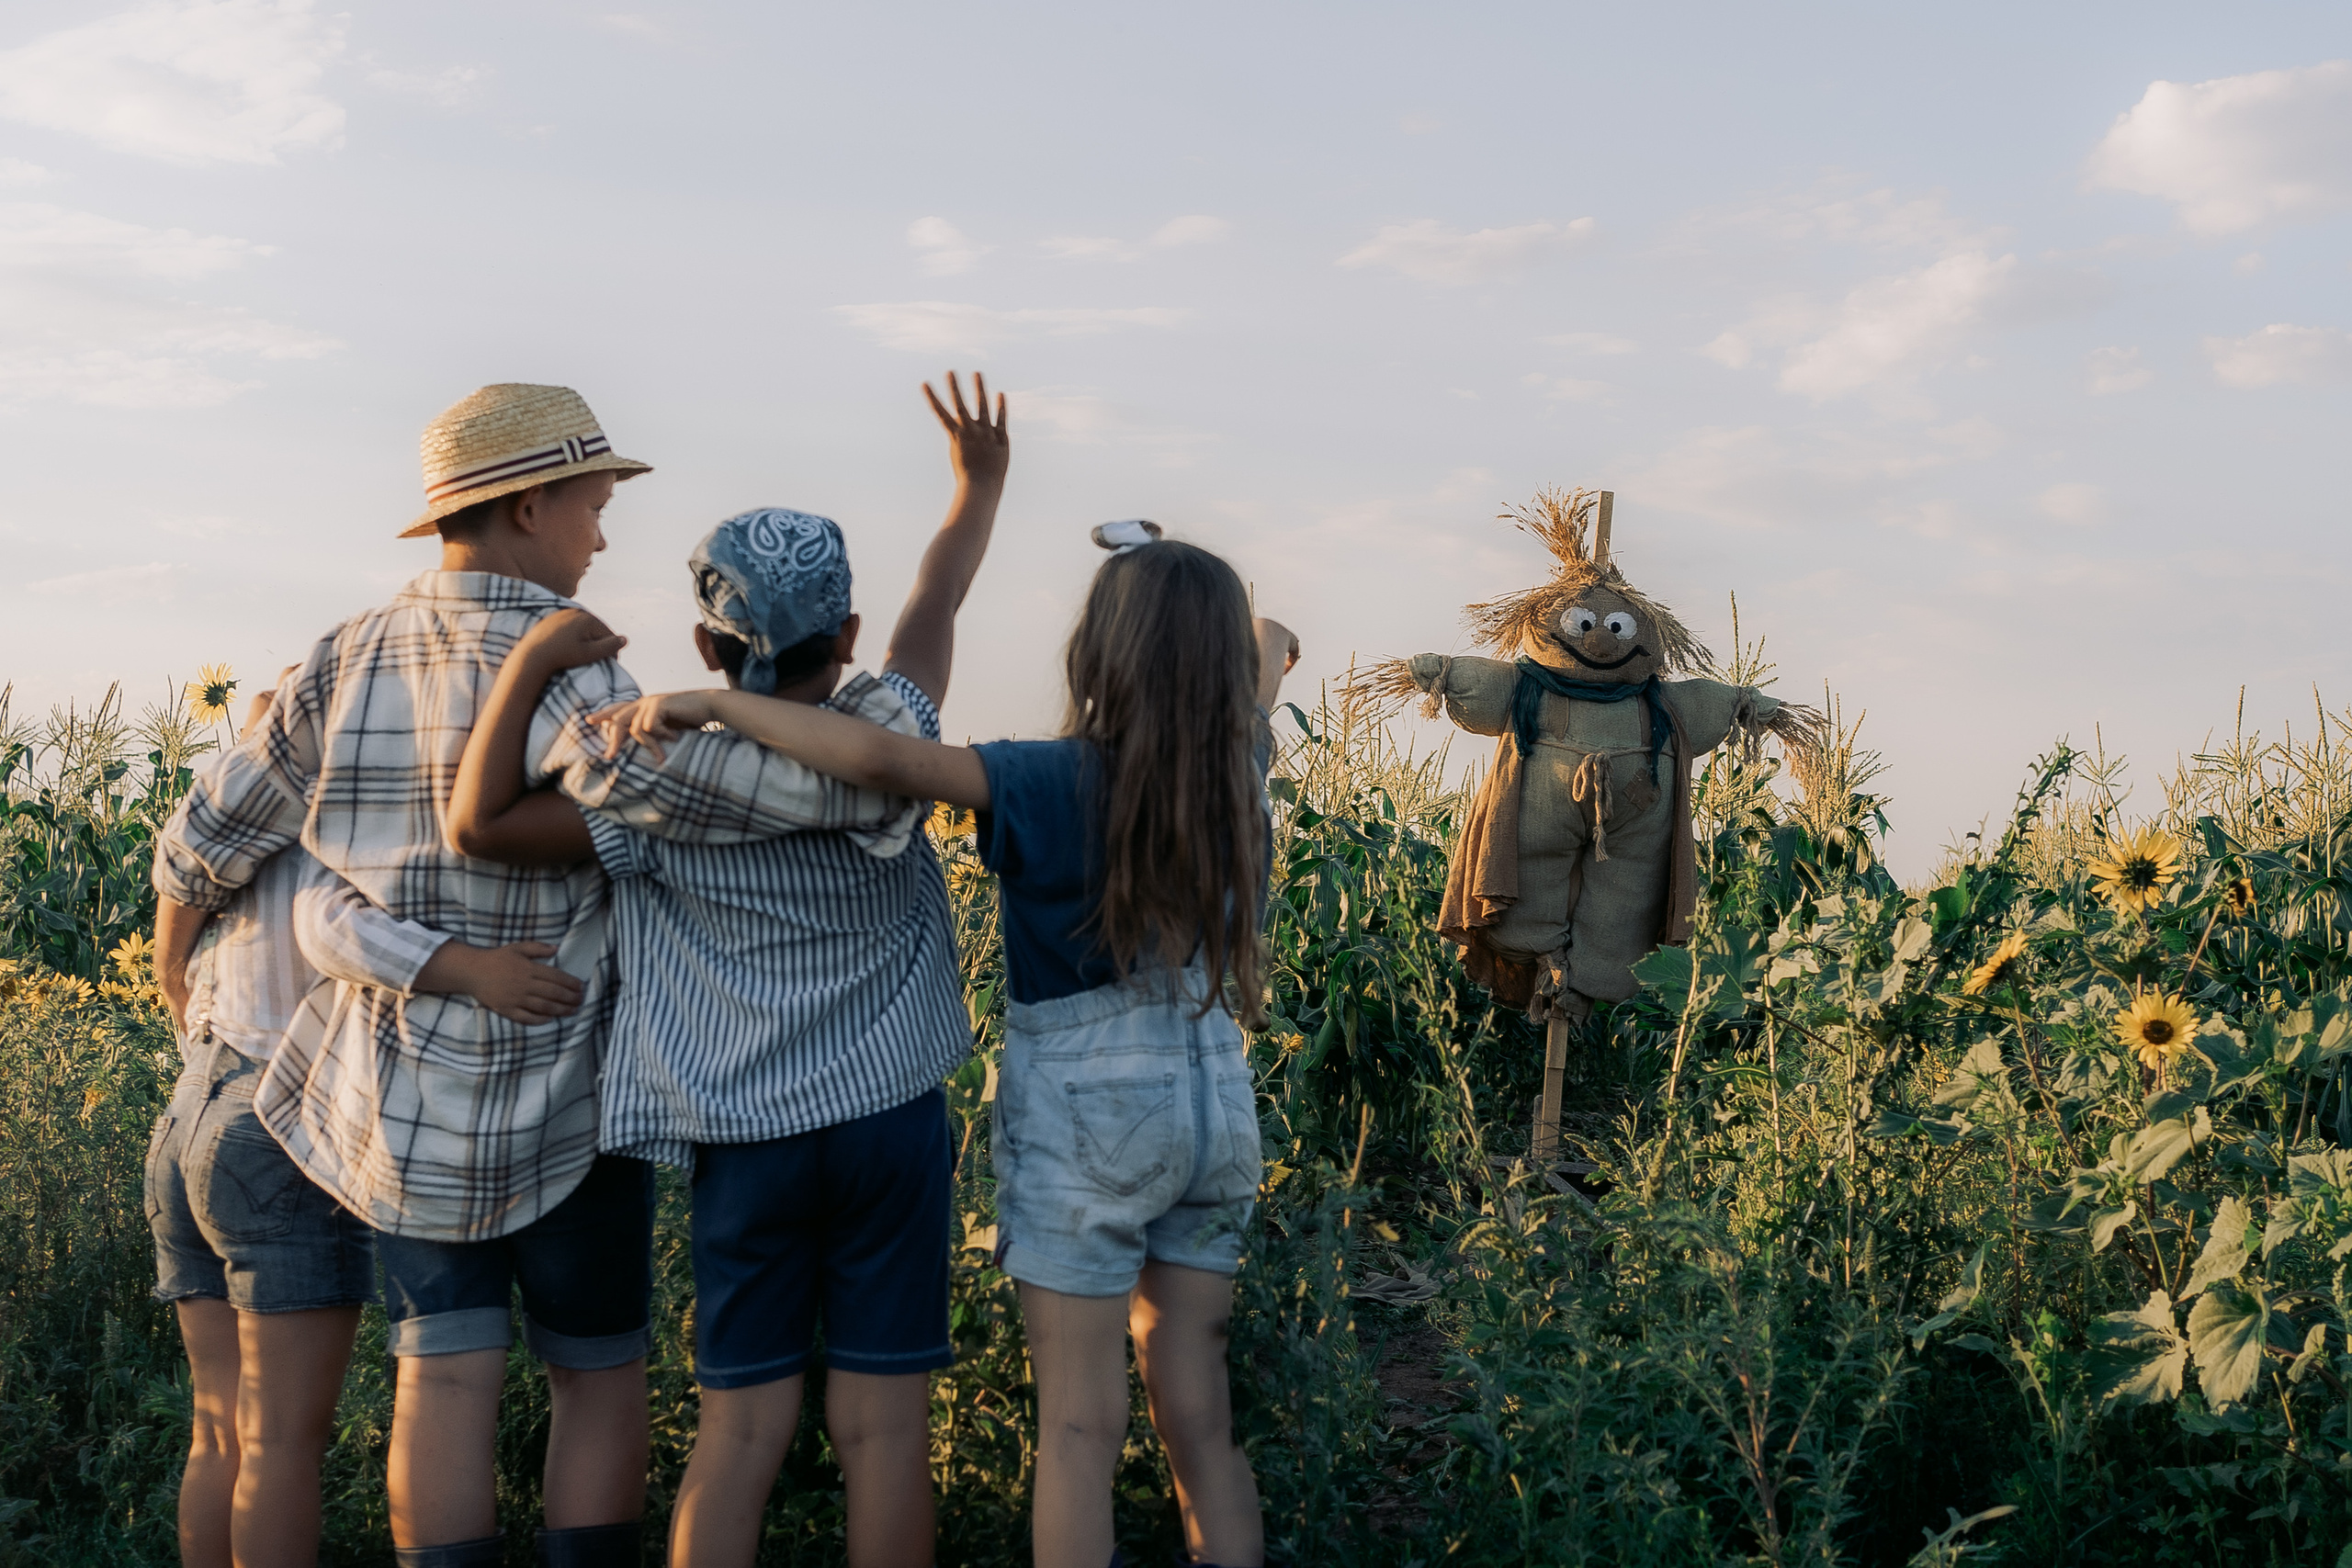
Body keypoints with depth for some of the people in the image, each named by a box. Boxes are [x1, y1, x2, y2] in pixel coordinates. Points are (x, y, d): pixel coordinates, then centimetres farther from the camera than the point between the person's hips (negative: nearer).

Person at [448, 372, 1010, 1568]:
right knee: (883, 1427, 3)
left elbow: (477, 825, -9)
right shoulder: (886, 750, -6)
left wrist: (530, 660, -13)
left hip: (747, 1143, 0)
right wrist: (980, 485, 27)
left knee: (741, 1433, 4)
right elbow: (932, 611, 11)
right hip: (893, 1125, 0)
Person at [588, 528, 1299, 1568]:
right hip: (1213, 1103, 5)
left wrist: (706, 702, -24)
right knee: (1199, 1416, 13)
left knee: (1081, 1429, 2)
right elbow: (1265, 657, 20)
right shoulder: (1235, 772, -2)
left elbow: (879, 757, -31)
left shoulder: (1055, 786, -18)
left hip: (1087, 1119, -5)